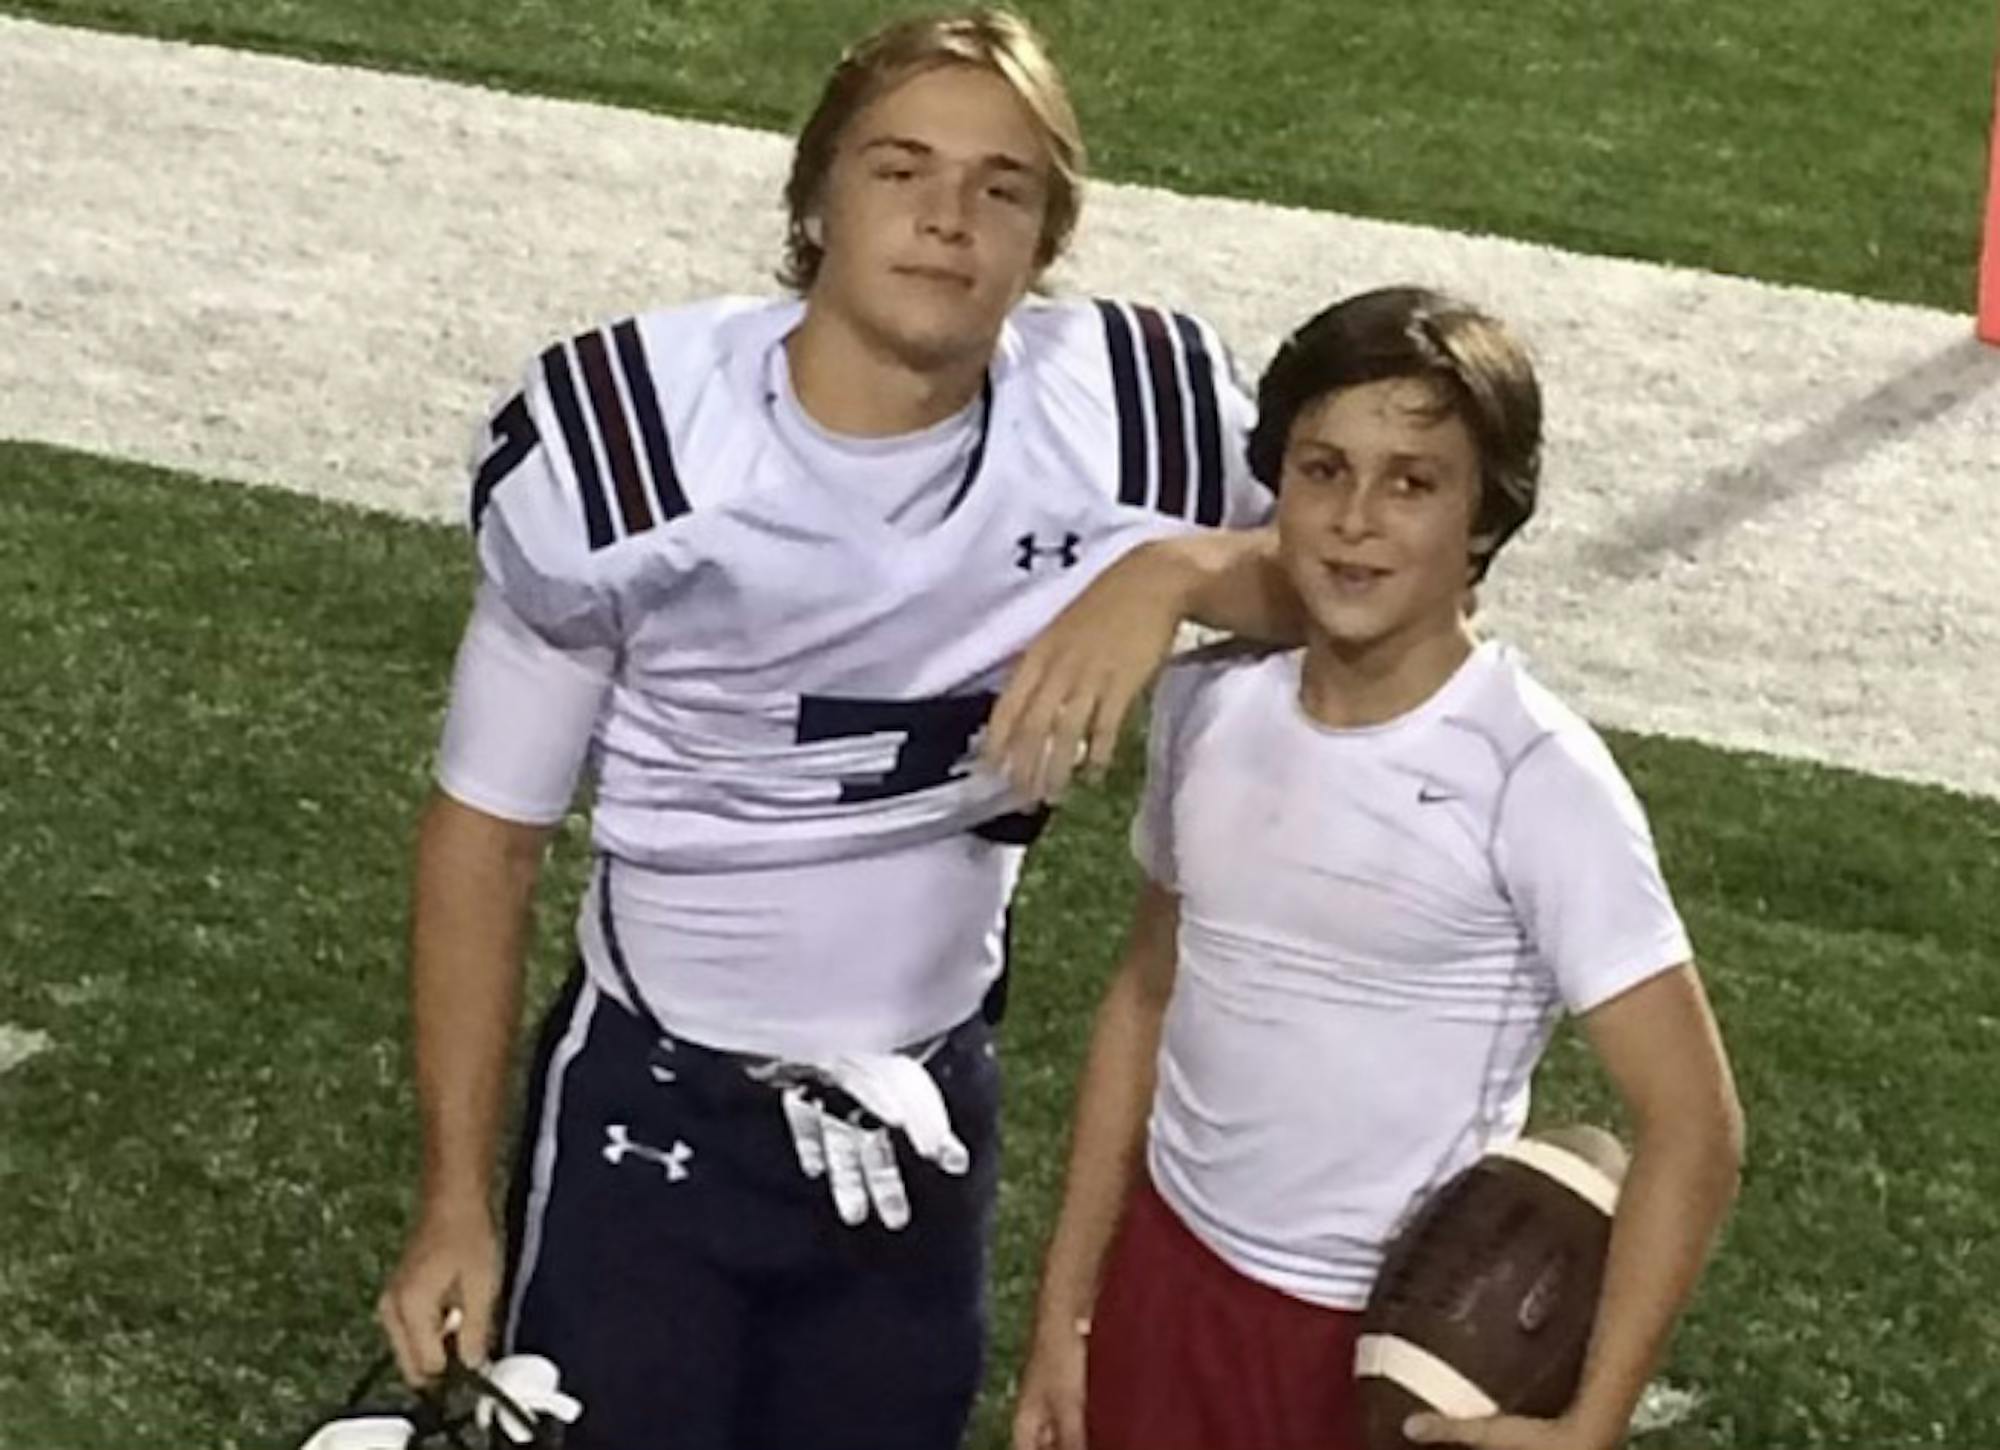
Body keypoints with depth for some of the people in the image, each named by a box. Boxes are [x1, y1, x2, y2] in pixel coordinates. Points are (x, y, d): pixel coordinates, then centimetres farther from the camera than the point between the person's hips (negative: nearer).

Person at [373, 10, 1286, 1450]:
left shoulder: (1128, 416, -16)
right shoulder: (620, 445, -21)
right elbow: (487, 828, -9)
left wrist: (1176, 570, -23)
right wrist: (455, 1201, -8)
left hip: (927, 1110, 3)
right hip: (652, 1106, -3)